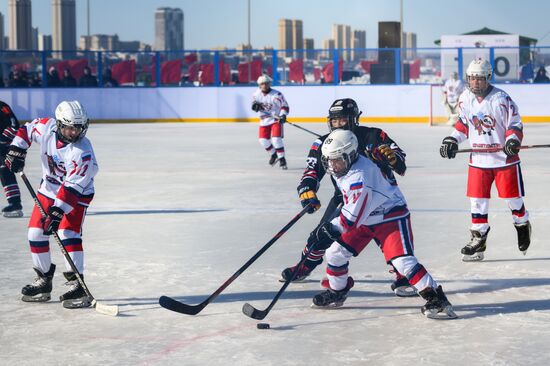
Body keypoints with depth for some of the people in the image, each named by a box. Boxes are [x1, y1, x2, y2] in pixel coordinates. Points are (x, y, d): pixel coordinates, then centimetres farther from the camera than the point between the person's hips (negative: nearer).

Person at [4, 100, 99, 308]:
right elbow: (27, 129, 7)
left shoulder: (82, 152, -30)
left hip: (76, 195, -6)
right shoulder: (47, 128, -16)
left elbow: (72, 187, -34)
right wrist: (17, 149, -4)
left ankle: (75, 284, -19)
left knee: (68, 234, -22)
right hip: (49, 189, 6)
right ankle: (43, 280, 21)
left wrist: (58, 212, -38)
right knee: (36, 233, 5)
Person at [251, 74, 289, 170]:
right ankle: (273, 154, 33)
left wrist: (283, 115, -27)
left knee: (276, 139, -19)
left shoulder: (277, 95, -16)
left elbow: (285, 106, -11)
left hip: (276, 119, -5)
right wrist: (255, 105, -14)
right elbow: (254, 103, 11)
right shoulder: (257, 94, -2)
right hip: (264, 120, 5)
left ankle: (282, 159, -6)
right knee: (263, 140, 5)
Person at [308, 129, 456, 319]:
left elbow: (353, 217, -28)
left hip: (390, 217, -9)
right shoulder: (343, 168, -3)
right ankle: (336, 292, 27)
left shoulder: (359, 178, -32)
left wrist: (331, 228, -18)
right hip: (363, 219, 9)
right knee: (335, 252, 5)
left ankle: (435, 298, -19)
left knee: (402, 260, -23)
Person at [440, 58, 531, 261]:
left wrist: (513, 140, -27)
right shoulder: (465, 98, 0)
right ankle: (478, 238, 7)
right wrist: (452, 140, 5)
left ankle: (523, 226, 33)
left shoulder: (501, 99, -15)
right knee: (477, 199, 0)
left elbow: (515, 124, -10)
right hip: (478, 158, 4)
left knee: (512, 196, 6)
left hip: (504, 157, -4)